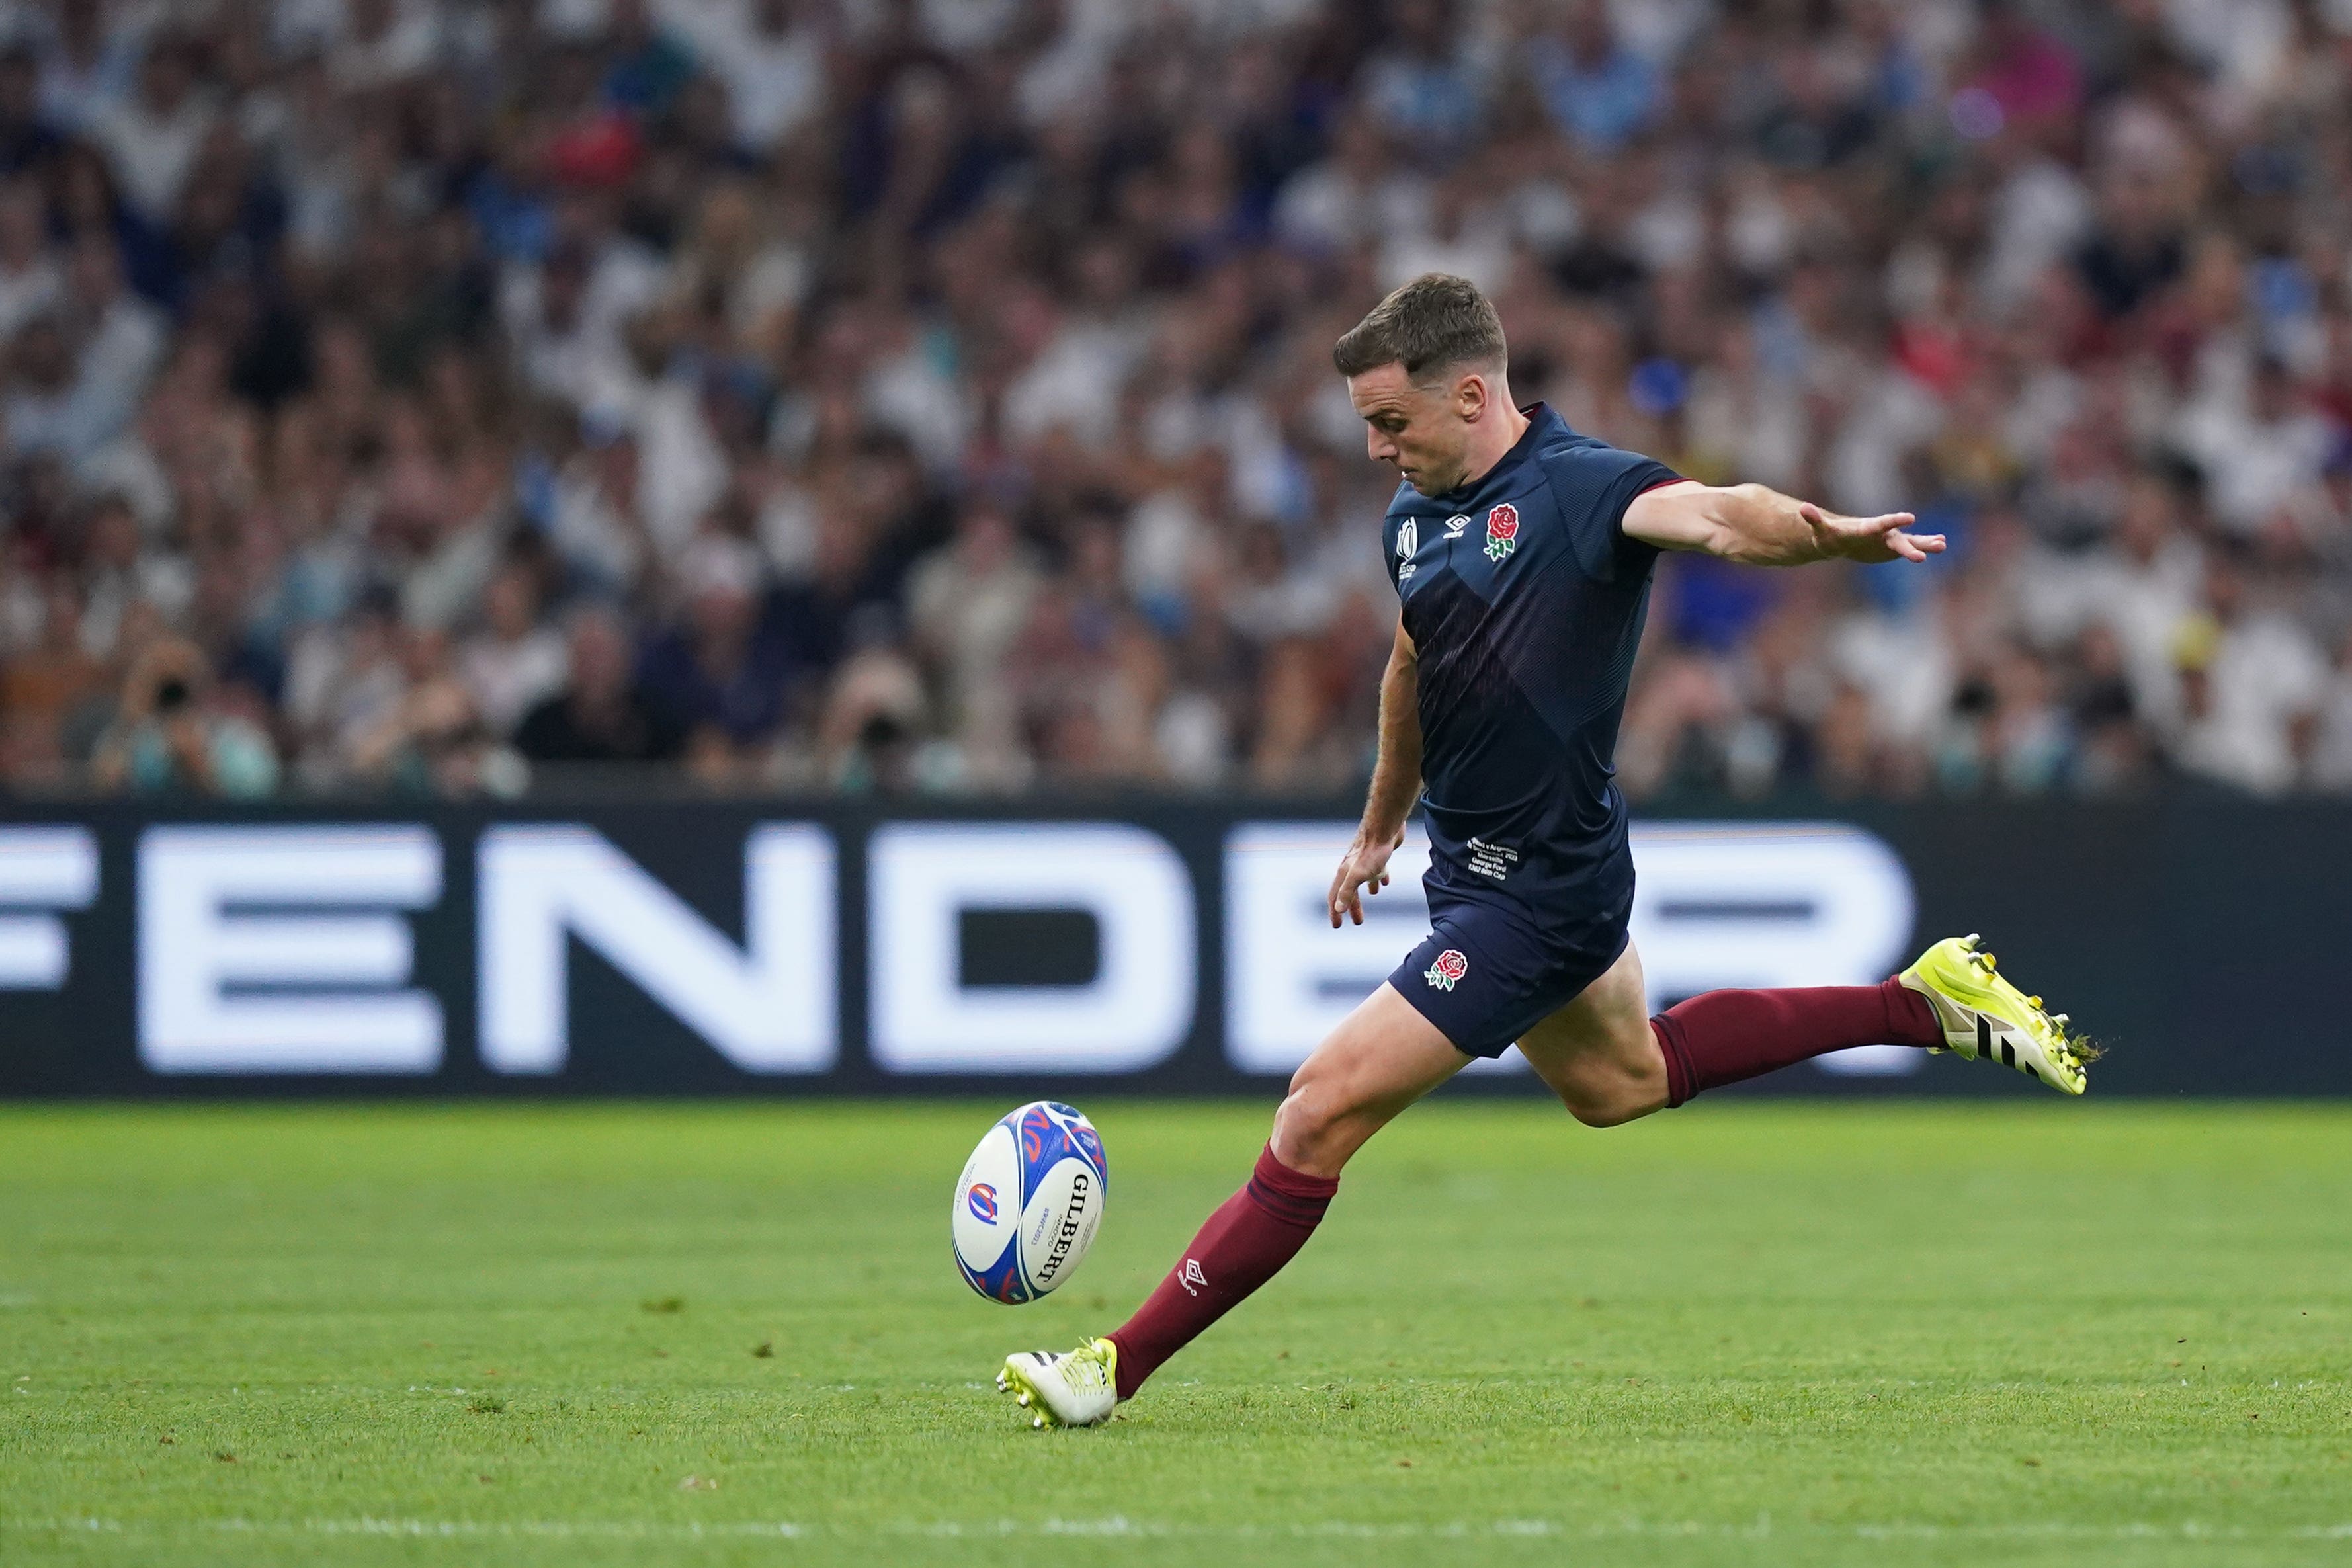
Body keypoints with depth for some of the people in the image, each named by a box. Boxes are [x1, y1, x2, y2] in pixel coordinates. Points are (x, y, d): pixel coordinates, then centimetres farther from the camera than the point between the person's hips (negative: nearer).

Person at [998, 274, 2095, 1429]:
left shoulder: (1576, 489, -21)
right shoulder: (1417, 513, 5)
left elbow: (1716, 516, -40)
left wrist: (1833, 537, -61)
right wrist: (1381, 825, 35)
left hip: (1536, 893, -10)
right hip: (1470, 865, 10)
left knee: (1322, 1113, -11)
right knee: (1617, 1080, 31)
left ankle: (1120, 1368, -4)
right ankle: (1923, 1003, 41)